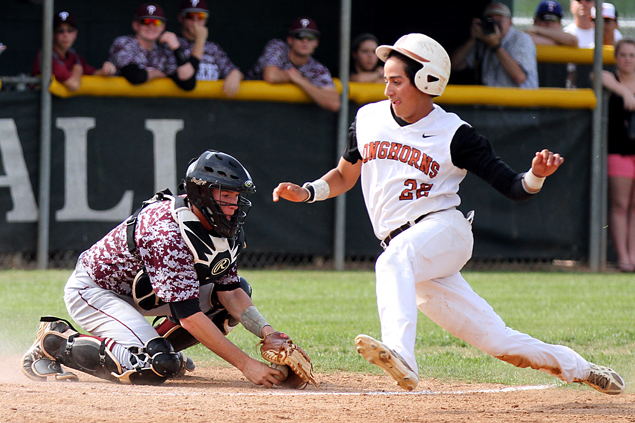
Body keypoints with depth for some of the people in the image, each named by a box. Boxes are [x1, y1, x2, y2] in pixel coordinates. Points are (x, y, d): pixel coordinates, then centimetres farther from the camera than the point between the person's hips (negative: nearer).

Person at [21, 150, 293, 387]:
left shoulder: (221, 229, -8)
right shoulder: (167, 233, -35)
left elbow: (230, 291, -4)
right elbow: (189, 316, -37)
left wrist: (266, 331, -22)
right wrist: (245, 364, -38)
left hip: (139, 293, 9)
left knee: (241, 289, 1)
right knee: (156, 367, -32)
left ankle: (158, 348, 6)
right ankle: (56, 341, -11)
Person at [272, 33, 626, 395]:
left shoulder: (454, 134, -5)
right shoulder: (369, 119, 10)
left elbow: (513, 188, -6)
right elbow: (344, 176, 24)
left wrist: (536, 176, -27)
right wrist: (307, 192, 6)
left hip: (444, 229, -4)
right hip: (403, 247, 4)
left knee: (394, 261, -38)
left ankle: (400, 354, -54)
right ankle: (577, 368, 18)